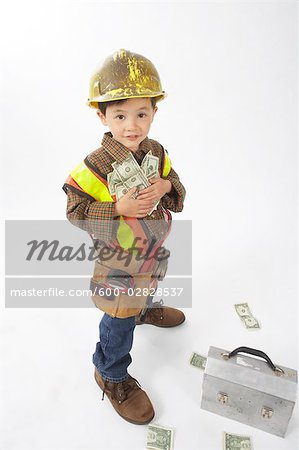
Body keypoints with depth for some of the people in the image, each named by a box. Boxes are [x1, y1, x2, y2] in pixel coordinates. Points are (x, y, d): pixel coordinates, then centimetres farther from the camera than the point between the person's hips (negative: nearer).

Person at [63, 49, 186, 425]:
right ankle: (111, 376, 33)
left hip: (153, 248, 6)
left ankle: (146, 309, 70)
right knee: (120, 321, 7)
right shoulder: (95, 166, -24)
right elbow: (76, 212, -20)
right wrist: (119, 208, -34)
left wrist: (167, 186, -20)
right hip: (118, 257, -6)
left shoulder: (157, 152, -6)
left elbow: (177, 188, 4)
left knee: (146, 285, 35)